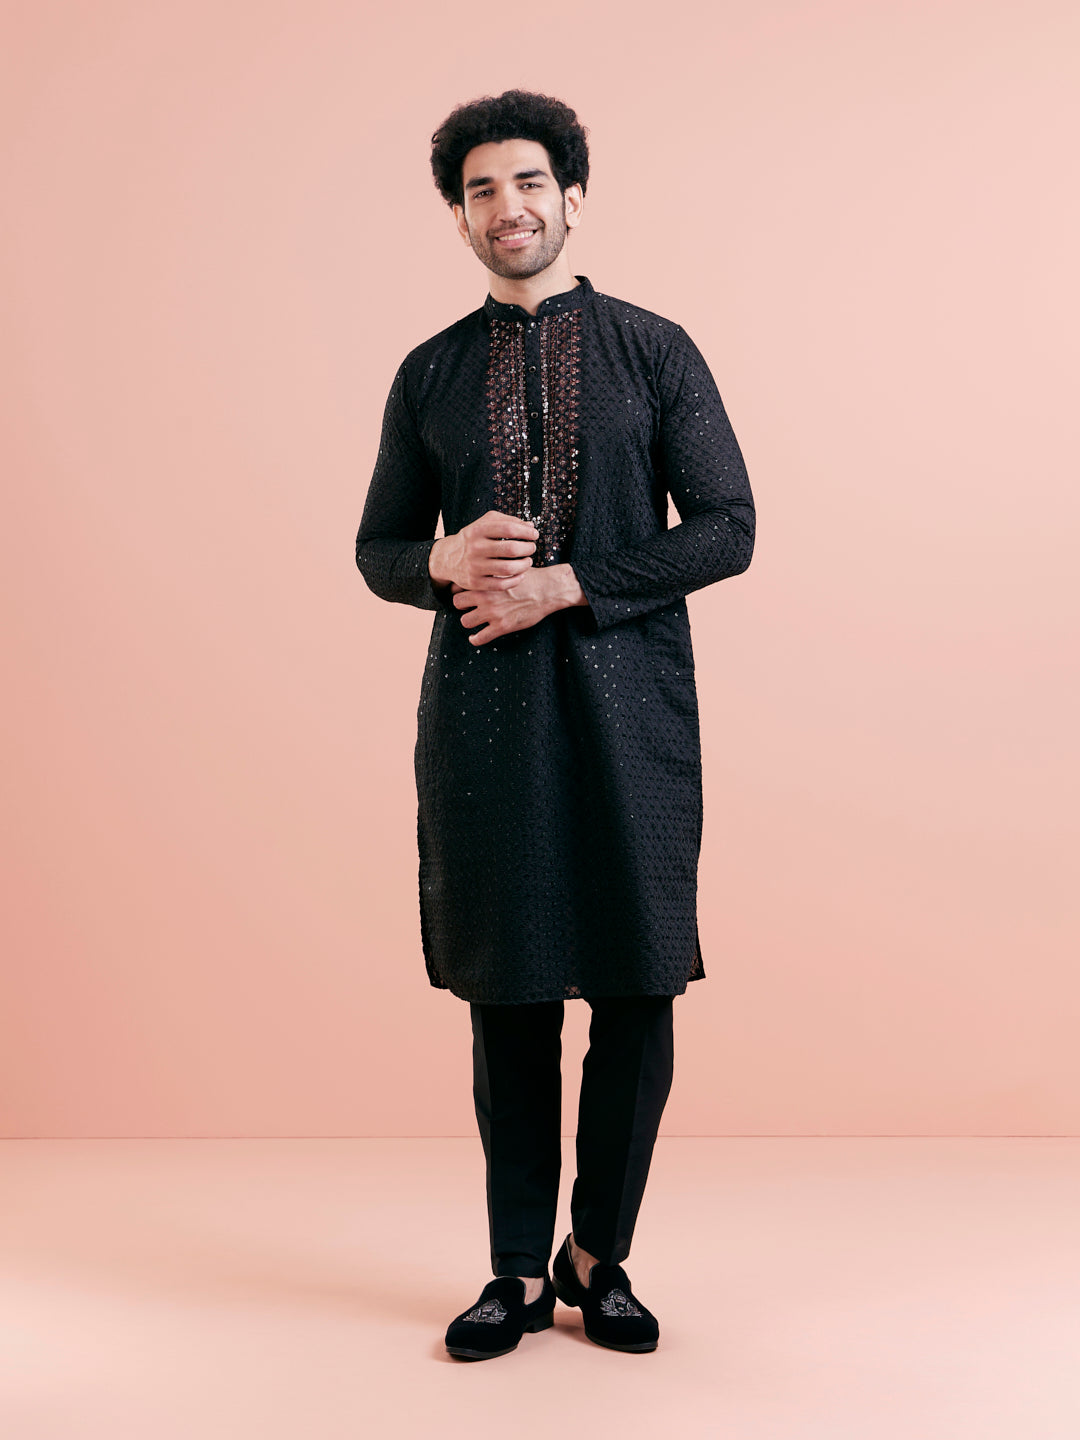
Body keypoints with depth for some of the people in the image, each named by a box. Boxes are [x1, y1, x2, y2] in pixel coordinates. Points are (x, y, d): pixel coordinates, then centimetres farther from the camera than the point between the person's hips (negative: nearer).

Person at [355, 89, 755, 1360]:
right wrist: (445, 560, -9)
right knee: (506, 995, 5)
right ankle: (520, 1269, 19)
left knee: (637, 993, 1)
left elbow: (727, 528, 0)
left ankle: (599, 1255, 21)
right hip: (483, 713, 1)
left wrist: (568, 583, -10)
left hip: (628, 705, -1)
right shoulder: (431, 373, 13)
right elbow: (377, 549, 15)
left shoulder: (656, 351, 7)